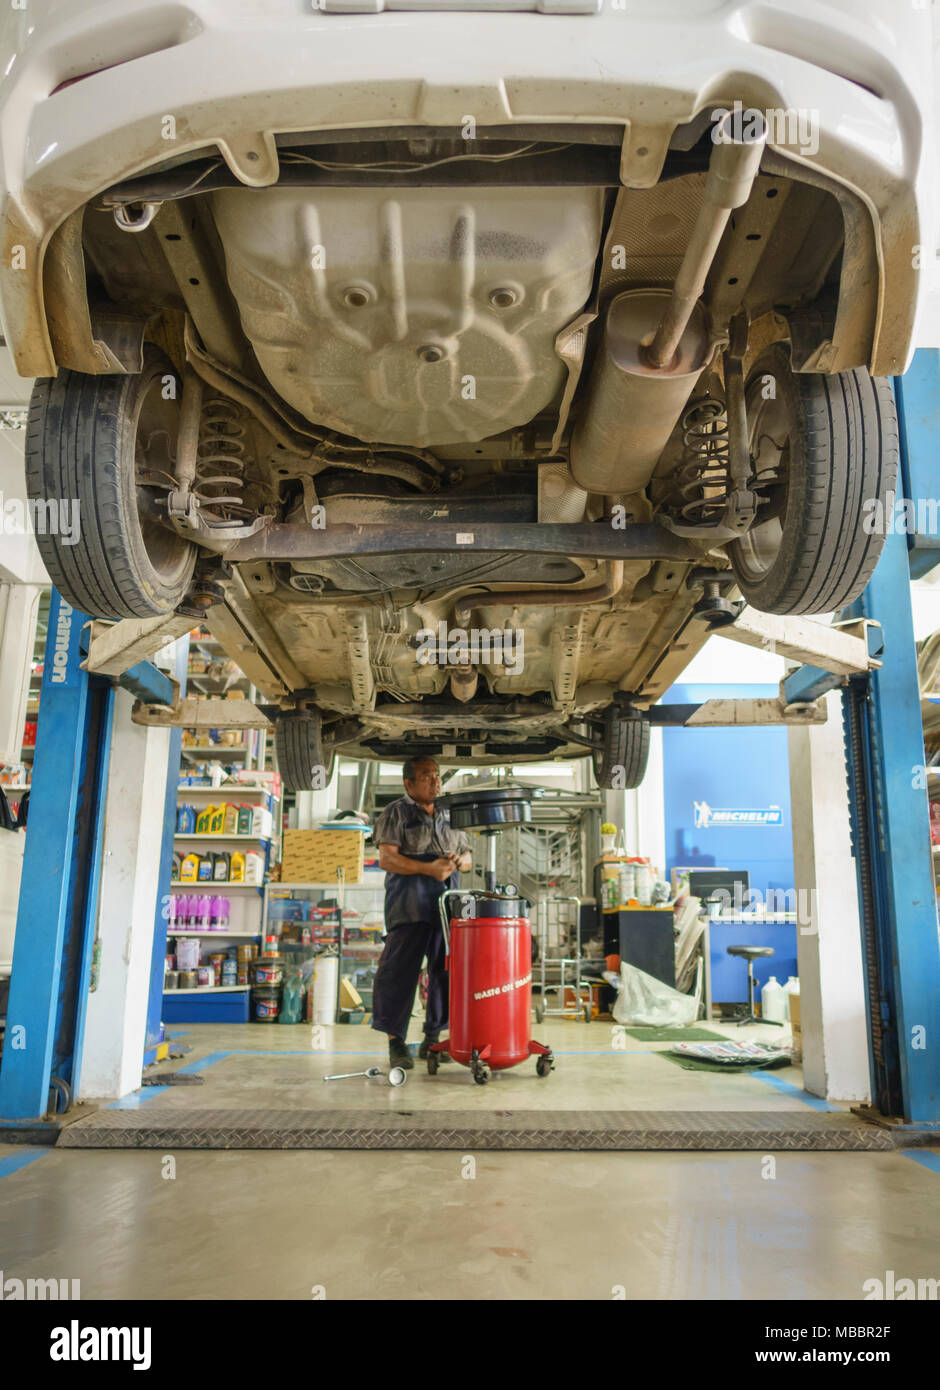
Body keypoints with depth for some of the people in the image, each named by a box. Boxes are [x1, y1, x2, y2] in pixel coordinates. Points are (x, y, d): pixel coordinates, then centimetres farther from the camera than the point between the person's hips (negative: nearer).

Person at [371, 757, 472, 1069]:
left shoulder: (450, 816, 21)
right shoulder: (396, 813, 3)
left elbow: (466, 855, 25)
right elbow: (387, 859, -8)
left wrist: (461, 860, 0)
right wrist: (428, 868, -19)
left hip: (446, 902, 6)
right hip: (409, 905, -5)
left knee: (446, 970, 6)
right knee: (400, 970, -7)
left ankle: (432, 1038, 19)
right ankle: (396, 1042, 4)